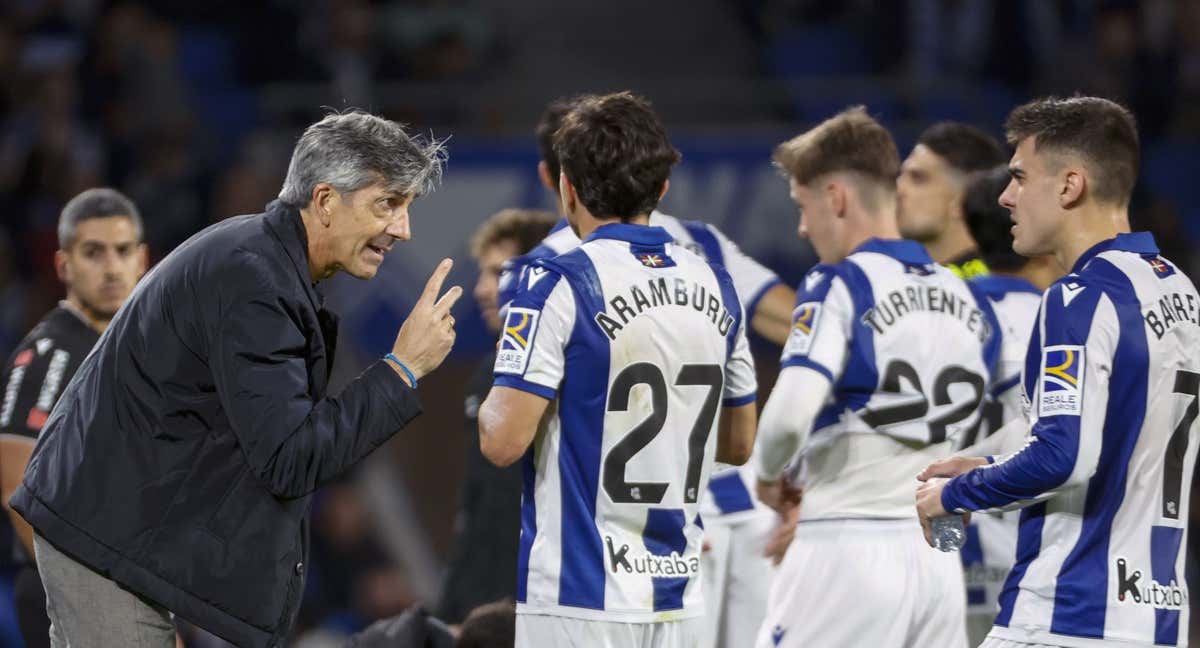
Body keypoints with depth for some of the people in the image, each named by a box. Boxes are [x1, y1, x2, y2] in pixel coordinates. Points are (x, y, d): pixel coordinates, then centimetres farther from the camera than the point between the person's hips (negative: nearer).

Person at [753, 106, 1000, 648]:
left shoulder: (839, 286, -9)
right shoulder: (966, 299, 13)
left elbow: (789, 415, -22)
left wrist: (770, 473, 0)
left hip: (848, 554, -7)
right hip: (938, 557, 7)